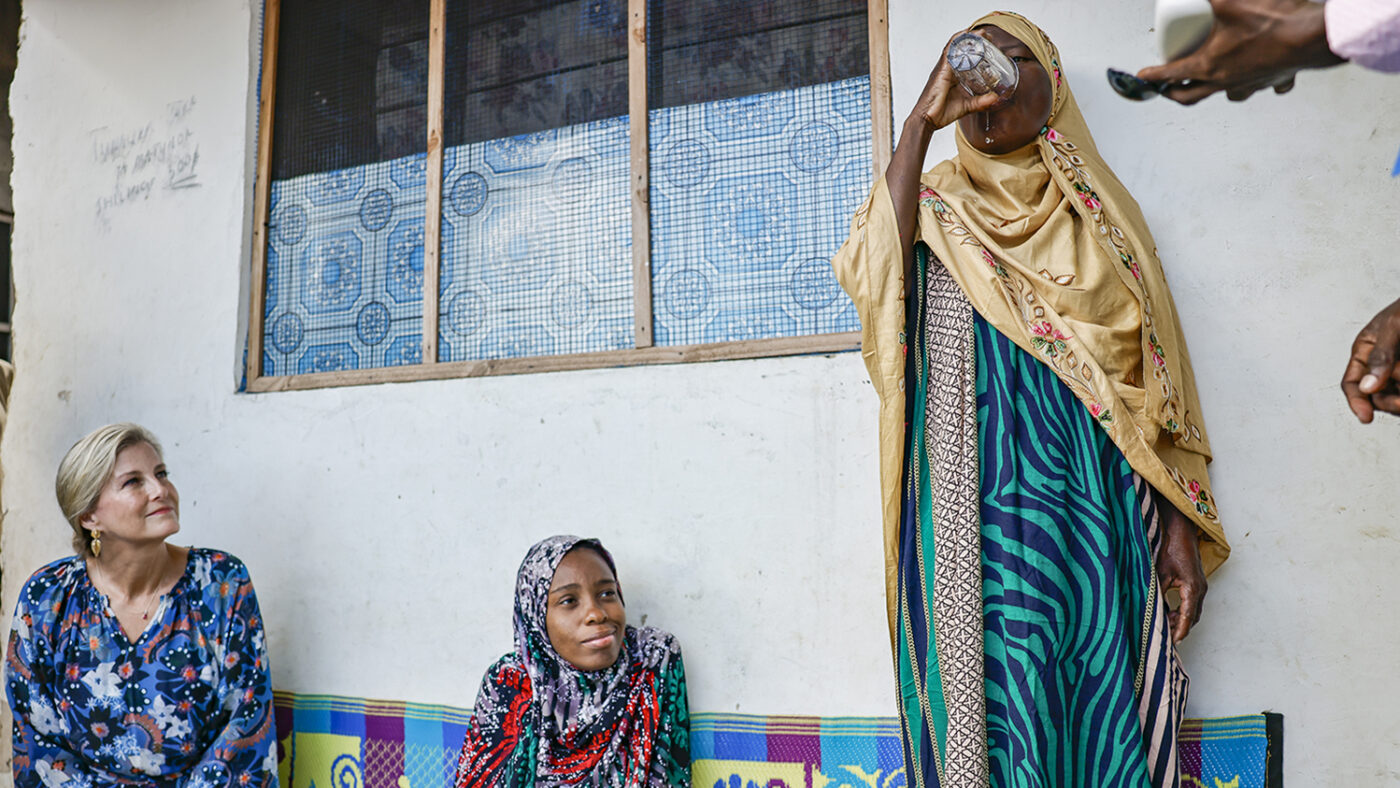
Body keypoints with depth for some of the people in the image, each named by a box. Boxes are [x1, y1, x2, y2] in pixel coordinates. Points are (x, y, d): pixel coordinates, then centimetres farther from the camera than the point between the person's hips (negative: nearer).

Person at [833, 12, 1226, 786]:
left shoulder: (1092, 209, 11)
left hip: (1086, 507, 1)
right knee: (978, 698, 2)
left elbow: (1155, 377, 8)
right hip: (967, 512, 0)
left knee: (1093, 704, 2)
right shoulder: (932, 208, 11)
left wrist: (1182, 527, 1)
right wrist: (921, 121, -11)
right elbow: (869, 274, -13)